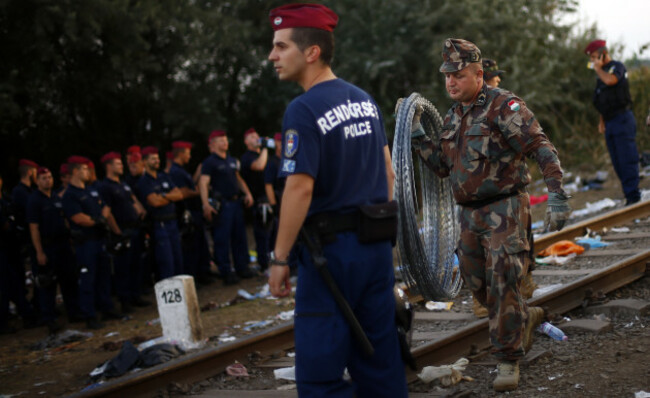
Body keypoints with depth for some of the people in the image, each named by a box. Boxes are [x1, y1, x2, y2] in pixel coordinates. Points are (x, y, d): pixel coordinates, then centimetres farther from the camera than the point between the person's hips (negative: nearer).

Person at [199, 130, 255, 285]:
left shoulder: (232, 160, 17)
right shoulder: (209, 162, -7)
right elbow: (203, 183, -16)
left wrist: (247, 193, 13)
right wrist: (206, 204, -26)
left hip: (235, 202, 7)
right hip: (221, 204, -7)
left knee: (240, 236, 11)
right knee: (222, 239, -3)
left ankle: (242, 268, 21)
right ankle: (226, 272, 2)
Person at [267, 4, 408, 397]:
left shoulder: (304, 110, -14)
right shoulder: (365, 99, 9)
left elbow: (300, 188, -20)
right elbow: (388, 172, 13)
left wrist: (279, 258, -14)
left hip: (332, 247, -7)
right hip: (377, 243, 8)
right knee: (380, 356, 14)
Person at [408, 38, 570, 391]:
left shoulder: (504, 106, -13)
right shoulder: (453, 117, 12)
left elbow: (542, 148, -19)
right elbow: (442, 166, 17)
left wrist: (557, 197, -27)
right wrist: (415, 133, 6)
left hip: (505, 210, -8)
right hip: (470, 214, 8)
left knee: (503, 286, -7)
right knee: (477, 285, 13)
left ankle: (508, 362, 5)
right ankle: (525, 317, 38)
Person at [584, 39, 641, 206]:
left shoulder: (617, 67, -5)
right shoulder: (602, 72, 19)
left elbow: (610, 80, -28)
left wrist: (598, 68, -11)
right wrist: (602, 120, 18)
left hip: (622, 119, -9)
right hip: (609, 122, 9)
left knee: (626, 158, -11)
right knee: (617, 162, 6)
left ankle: (632, 195, -12)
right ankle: (630, 194, 9)